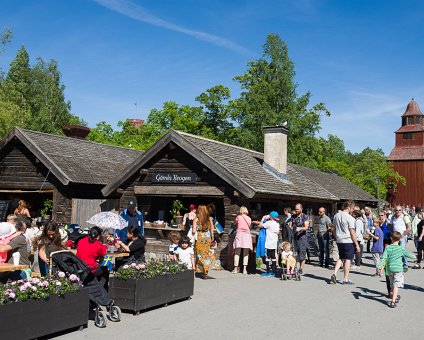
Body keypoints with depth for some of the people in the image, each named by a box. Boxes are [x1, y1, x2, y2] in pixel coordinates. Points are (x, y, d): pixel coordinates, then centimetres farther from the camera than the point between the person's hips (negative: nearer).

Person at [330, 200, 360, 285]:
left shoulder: (336, 216, 7)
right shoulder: (349, 218, -15)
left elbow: (334, 229, 15)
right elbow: (352, 232, -14)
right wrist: (357, 245, -8)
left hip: (339, 241, 6)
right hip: (348, 241, -6)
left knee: (341, 258, 19)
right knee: (348, 259, 3)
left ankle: (335, 273, 3)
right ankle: (345, 279, 8)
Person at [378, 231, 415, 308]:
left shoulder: (387, 248, -1)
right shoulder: (401, 249, -6)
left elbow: (384, 258, -8)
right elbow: (408, 255, 8)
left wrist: (380, 266, -8)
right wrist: (414, 256, 29)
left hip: (389, 269, 3)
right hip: (398, 269, -3)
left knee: (392, 285, 21)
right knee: (396, 286, -5)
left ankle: (394, 297, 38)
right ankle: (393, 301, -12)